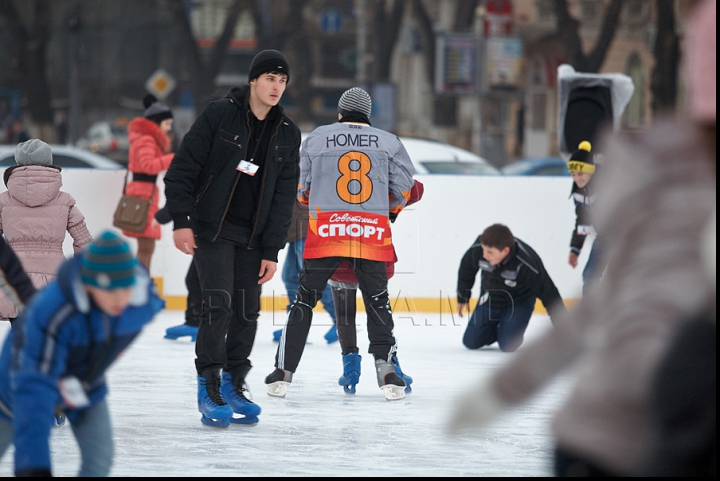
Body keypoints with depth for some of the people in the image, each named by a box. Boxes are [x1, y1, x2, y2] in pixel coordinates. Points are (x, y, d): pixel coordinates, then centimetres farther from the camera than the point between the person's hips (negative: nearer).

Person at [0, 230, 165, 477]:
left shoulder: (144, 298, -27)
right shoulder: (51, 312, -45)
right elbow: (34, 386, -48)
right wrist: (33, 462, -55)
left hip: (86, 386, 4)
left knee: (100, 457, -8)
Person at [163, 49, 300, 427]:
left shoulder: (287, 134, 5)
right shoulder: (219, 115, -9)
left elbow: (284, 196, 6)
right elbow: (182, 167, -9)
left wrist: (272, 250, 1)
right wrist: (180, 221, -14)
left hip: (253, 236, 5)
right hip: (211, 229, -5)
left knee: (247, 311, 5)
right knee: (218, 305, -13)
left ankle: (233, 385, 18)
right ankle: (208, 388, -5)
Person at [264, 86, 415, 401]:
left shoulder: (316, 138, 6)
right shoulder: (388, 142, 8)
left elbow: (300, 187, 13)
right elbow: (402, 189, 10)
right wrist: (390, 212, 30)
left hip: (324, 232, 0)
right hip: (372, 234, 0)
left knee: (304, 301, 9)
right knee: (378, 302, 12)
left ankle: (283, 373, 7)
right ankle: (386, 372, 2)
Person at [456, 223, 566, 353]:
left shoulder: (527, 264, -38)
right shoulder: (477, 249, -28)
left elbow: (548, 293, -27)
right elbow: (466, 268, -3)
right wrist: (462, 297, 12)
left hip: (519, 304, -4)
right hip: (490, 298, 4)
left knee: (508, 345, -18)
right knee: (471, 342, 0)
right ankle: (496, 328, 30)